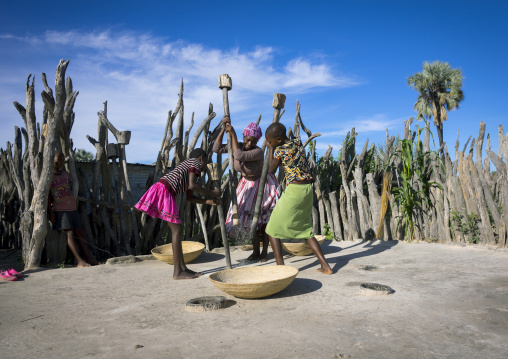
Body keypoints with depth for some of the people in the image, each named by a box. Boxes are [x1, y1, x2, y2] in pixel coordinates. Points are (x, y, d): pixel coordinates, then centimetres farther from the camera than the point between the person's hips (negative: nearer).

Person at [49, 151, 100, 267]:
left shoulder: (66, 174, 14)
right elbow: (48, 196, -4)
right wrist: (51, 212, -8)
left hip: (73, 208, 5)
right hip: (60, 210, -5)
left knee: (80, 232, 3)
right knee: (70, 233, -9)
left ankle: (89, 258, 3)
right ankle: (80, 261, -11)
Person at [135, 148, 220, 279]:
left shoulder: (188, 165, 30)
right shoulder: (196, 162, 3)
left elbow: (190, 197, 28)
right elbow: (192, 185, -14)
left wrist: (208, 202, 20)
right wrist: (212, 193, -5)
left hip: (166, 194, 10)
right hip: (164, 191, -10)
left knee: (176, 229, 10)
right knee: (176, 230, -8)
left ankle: (183, 268, 13)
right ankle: (177, 272, -6)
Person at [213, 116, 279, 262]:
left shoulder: (258, 152, -32)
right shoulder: (238, 146, -14)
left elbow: (239, 156, -46)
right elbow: (217, 148, -20)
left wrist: (233, 134, -38)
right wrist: (223, 129, -28)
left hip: (263, 185, -5)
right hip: (248, 184, 6)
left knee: (264, 218, 3)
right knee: (251, 216, 9)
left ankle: (265, 252, 17)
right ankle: (255, 251, 20)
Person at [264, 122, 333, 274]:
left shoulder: (280, 150, -10)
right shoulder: (298, 142, 8)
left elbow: (271, 170, 5)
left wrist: (270, 149, 11)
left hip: (293, 190, -7)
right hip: (307, 190, 8)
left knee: (272, 229, 5)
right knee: (306, 230, 19)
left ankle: (280, 267, -1)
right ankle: (325, 266, 13)